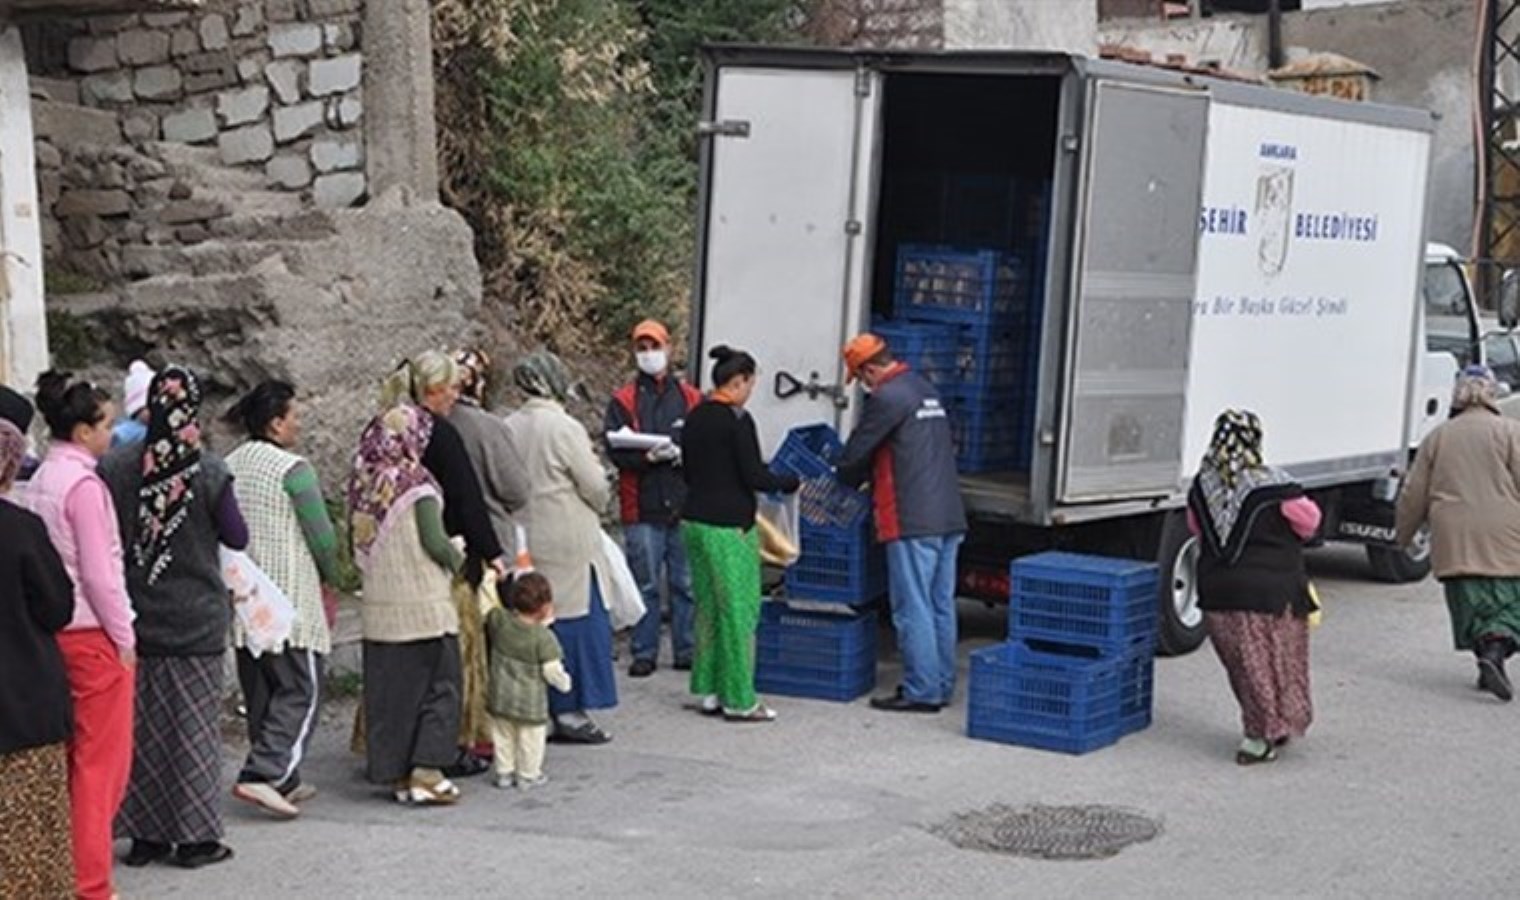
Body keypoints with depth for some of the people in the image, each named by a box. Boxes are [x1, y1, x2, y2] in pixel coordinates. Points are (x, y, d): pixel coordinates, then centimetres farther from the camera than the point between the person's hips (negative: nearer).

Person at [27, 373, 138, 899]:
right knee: (101, 761, 0)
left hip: (54, 632, 8)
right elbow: (98, 573, -17)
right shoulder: (83, 485, -15)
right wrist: (124, 637, -9)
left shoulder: (40, 481, 9)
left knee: (72, 756, 15)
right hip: (93, 637, -8)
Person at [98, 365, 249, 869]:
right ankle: (194, 836, 11)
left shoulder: (115, 467, -6)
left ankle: (145, 833, 19)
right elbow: (237, 538, -5)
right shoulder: (208, 472, -13)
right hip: (195, 618, -2)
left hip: (135, 617, 3)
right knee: (192, 724, 7)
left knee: (142, 725, 12)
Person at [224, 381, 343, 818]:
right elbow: (322, 537, -10)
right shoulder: (293, 469, -13)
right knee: (300, 690, -1)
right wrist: (330, 578, 8)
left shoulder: (228, 466, 7)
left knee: (260, 691, 14)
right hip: (289, 600, -7)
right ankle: (262, 774, -13)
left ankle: (284, 780, 20)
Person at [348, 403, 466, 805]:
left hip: (379, 606, 6)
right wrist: (458, 561, 4)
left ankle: (395, 774, 14)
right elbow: (435, 541, -13)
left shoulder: (364, 485, 6)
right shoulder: (417, 485, -12)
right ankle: (426, 772, -3)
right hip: (423, 603, -6)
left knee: (388, 688, 10)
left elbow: (356, 543, 10)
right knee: (436, 685, 3)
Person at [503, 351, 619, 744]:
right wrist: (598, 505, 11)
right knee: (575, 620, 1)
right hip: (567, 544, -6)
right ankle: (570, 711, 2)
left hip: (523, 541, 6)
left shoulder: (508, 428, 3)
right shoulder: (566, 429, -14)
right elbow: (596, 487, -10)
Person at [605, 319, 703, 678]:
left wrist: (681, 453, -15)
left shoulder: (691, 398, 10)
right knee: (645, 585, 2)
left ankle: (686, 651, 14)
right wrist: (649, 456, -21)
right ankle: (644, 653, 10)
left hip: (685, 504, 1)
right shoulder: (624, 401, 5)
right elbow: (615, 450, -5)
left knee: (686, 583, 5)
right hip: (642, 508, -1)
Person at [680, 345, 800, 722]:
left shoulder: (695, 418, 9)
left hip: (695, 520, 8)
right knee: (739, 610, -1)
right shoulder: (737, 420, -14)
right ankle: (738, 700, 2)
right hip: (729, 527, -8)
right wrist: (790, 483, 0)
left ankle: (709, 691, 17)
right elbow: (754, 476, -15)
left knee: (707, 606, 13)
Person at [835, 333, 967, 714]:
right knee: (941, 605, 13)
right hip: (949, 517, 9)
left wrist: (847, 483, 16)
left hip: (913, 521, -9)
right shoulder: (926, 390, 17)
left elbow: (856, 453, -6)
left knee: (913, 609, -4)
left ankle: (921, 692, -2)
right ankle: (942, 685, 19)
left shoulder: (886, 398, -11)